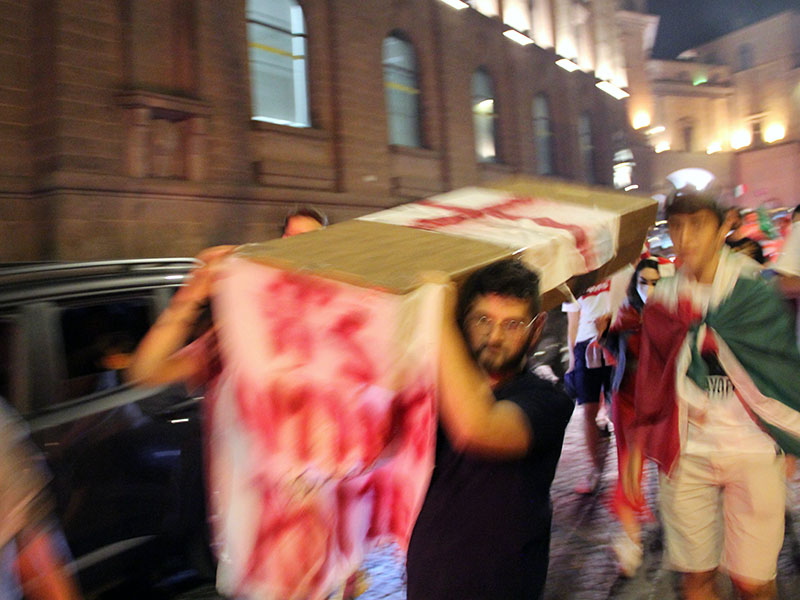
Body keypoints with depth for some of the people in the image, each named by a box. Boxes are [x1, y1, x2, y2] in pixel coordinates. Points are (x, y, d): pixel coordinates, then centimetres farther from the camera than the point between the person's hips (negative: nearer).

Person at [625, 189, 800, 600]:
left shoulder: (754, 286, -2)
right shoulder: (663, 298, 7)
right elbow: (650, 381, 11)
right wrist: (638, 450, 12)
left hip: (752, 450, -2)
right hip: (686, 452, 3)